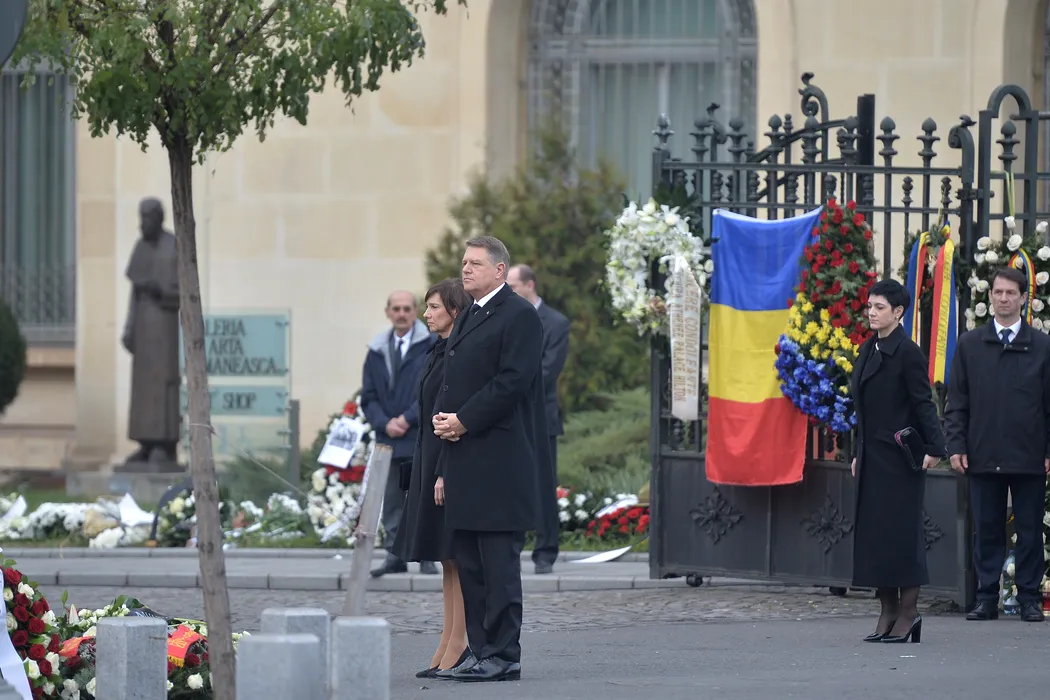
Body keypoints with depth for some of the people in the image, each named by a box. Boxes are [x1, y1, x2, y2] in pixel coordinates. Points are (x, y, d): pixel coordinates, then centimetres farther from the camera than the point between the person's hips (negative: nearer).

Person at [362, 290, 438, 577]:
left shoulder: (431, 346, -1)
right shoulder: (377, 351, 12)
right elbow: (368, 397, 11)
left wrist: (407, 419, -12)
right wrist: (385, 423, -7)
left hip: (423, 438, -4)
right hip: (389, 439, 4)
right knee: (391, 501, 5)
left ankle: (428, 558, 2)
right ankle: (395, 557, 10)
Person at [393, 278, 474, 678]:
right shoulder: (439, 352, 15)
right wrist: (427, 470, 20)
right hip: (431, 459, 10)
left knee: (456, 554, -7)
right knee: (446, 557, 10)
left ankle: (458, 645, -5)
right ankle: (449, 643, 13)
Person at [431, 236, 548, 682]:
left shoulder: (520, 317, -8)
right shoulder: (468, 319, 21)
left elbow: (512, 382, -16)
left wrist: (463, 422, -14)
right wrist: (443, 418, 4)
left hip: (499, 459, -9)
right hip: (464, 459, 9)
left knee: (498, 563, -9)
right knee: (469, 563, 9)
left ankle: (503, 657, -8)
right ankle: (480, 651, 13)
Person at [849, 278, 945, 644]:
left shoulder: (907, 353, -10)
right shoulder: (867, 351, 13)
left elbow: (923, 404, -12)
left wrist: (933, 448, -19)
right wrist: (858, 454, 19)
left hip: (900, 459, -8)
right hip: (872, 459, 8)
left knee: (900, 531, -5)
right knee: (872, 531, 7)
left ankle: (908, 612, 2)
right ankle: (889, 613, 12)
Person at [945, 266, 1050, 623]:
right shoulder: (969, 345, 8)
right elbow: (956, 401, 9)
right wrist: (956, 445, 0)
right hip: (983, 456, 1)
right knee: (986, 530, 3)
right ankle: (987, 597, 9)